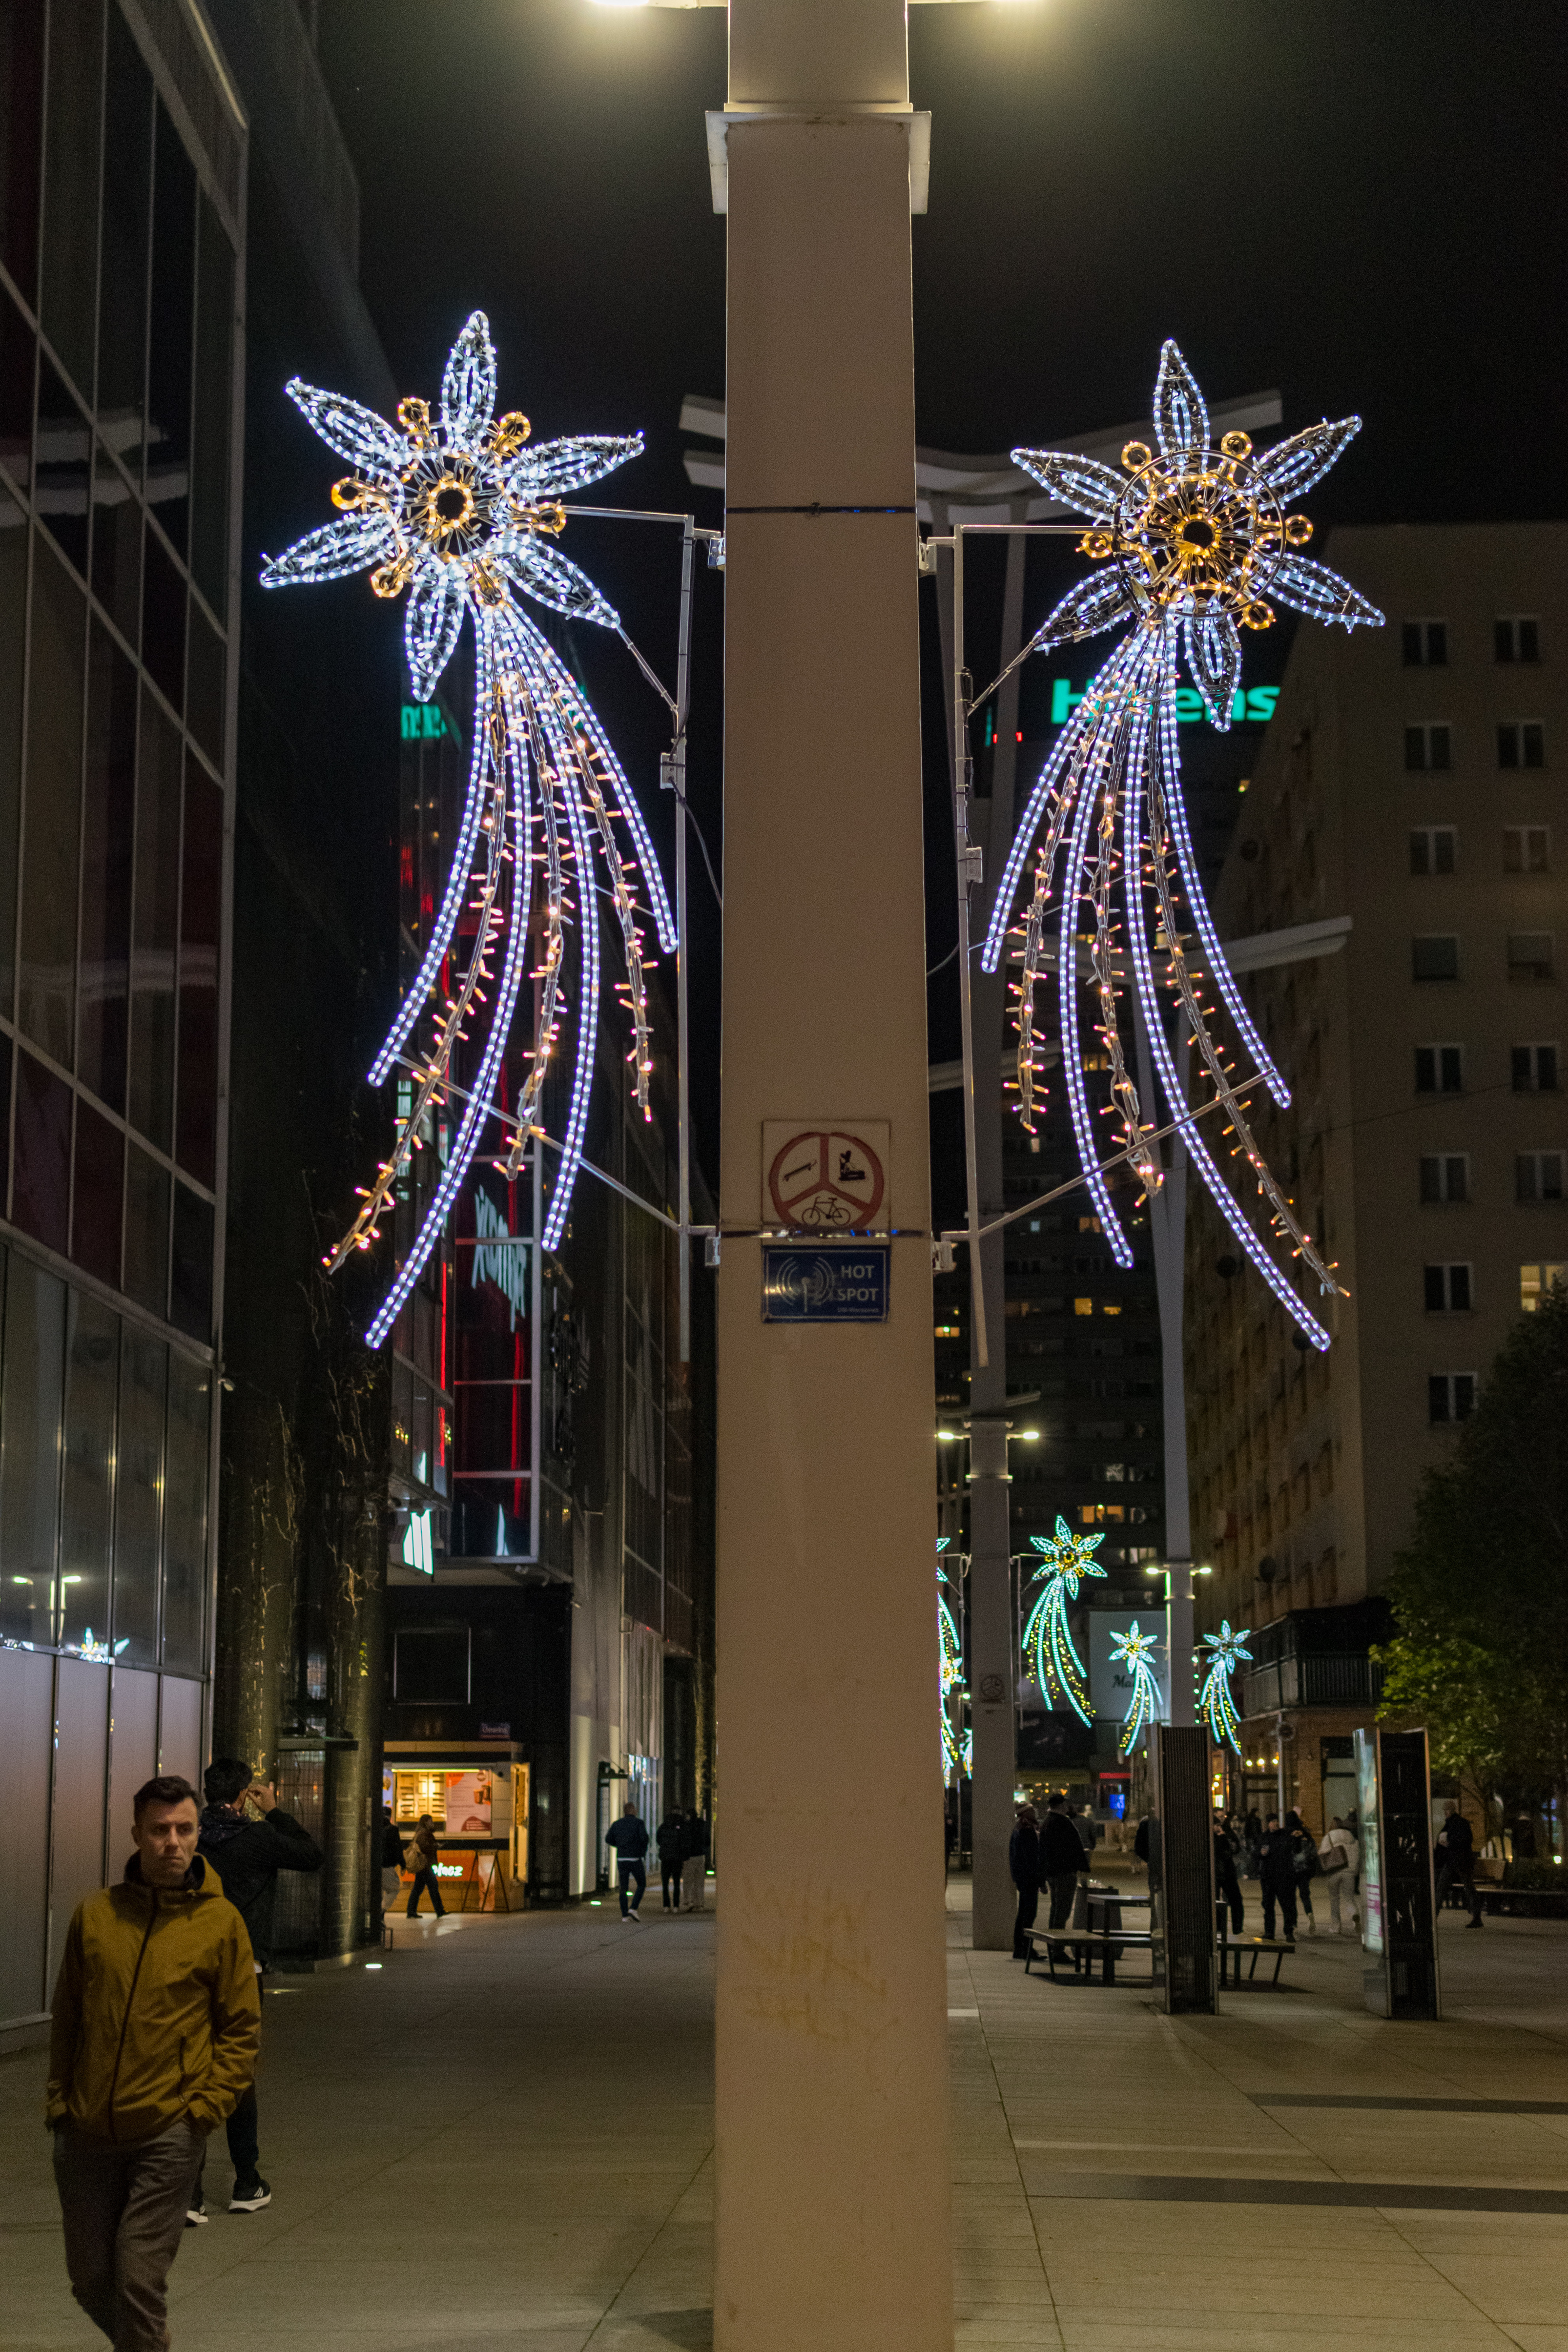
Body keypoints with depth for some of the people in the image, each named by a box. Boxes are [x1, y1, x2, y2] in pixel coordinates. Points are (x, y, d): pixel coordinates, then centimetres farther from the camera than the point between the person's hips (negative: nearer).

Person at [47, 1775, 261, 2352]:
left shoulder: (221, 1921, -4)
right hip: (87, 2131, 3)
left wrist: (206, 2105, -9)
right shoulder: (94, 1915, 3)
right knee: (91, 2279, 11)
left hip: (168, 2132, -3)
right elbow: (66, 2017, 13)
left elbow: (243, 2028, 0)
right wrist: (60, 2099, 7)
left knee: (139, 2280, -8)